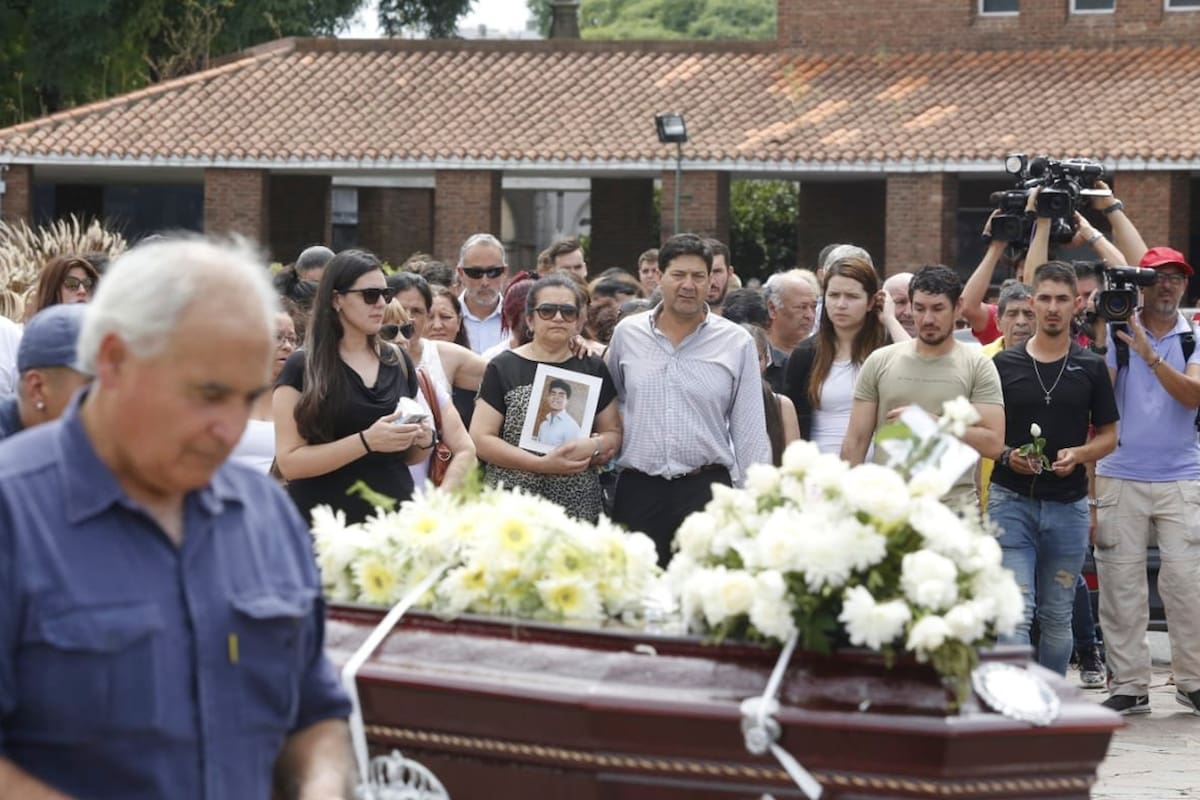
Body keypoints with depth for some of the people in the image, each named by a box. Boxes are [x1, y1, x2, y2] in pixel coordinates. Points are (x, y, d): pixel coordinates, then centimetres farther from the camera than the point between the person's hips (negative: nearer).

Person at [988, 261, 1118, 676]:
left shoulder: (1091, 367, 5)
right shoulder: (1004, 363, 3)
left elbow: (1108, 435, 9)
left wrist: (1078, 455, -10)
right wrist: (1007, 455, -13)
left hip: (1068, 505, 2)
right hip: (1011, 501, -2)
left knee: (1057, 617, 10)